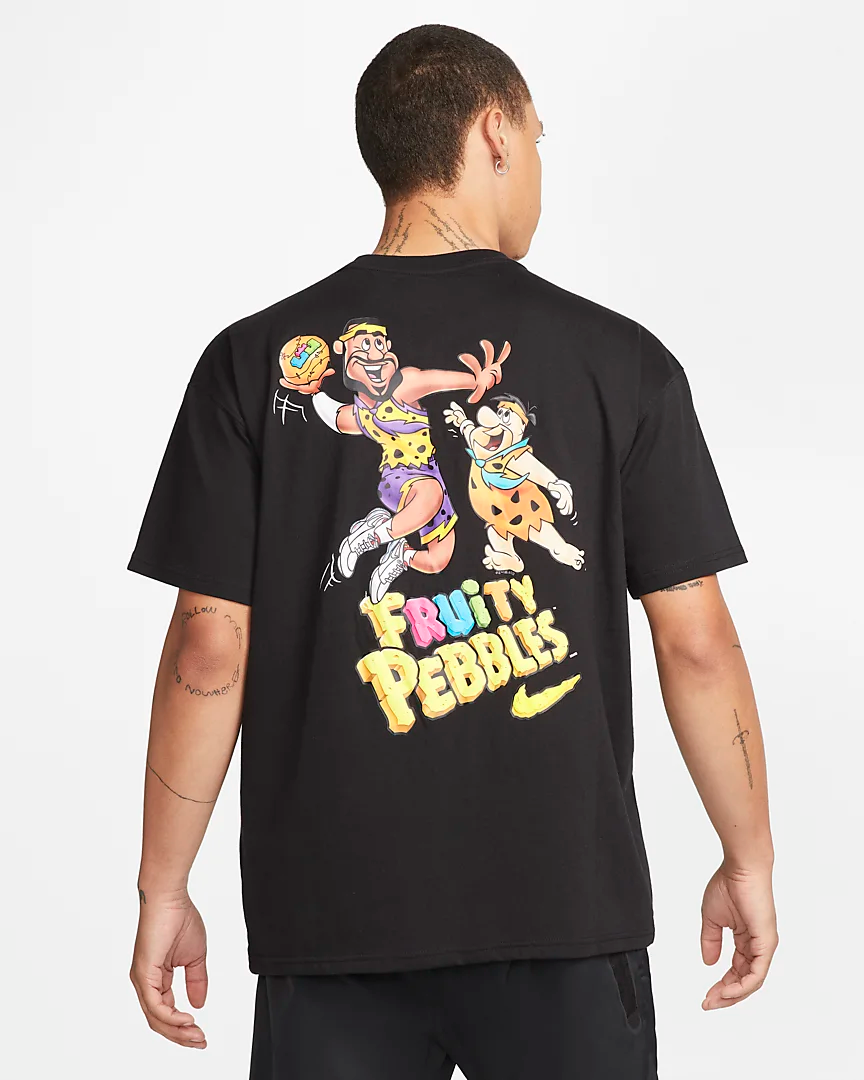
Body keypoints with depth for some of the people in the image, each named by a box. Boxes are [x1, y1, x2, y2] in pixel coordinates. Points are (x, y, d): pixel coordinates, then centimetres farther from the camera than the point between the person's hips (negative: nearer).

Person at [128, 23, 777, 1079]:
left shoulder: (257, 361, -1)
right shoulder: (619, 358, -2)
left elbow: (208, 649, -4)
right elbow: (696, 645, -3)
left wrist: (163, 891, 5)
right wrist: (749, 862, 10)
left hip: (331, 911, 1)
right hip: (567, 907, 0)